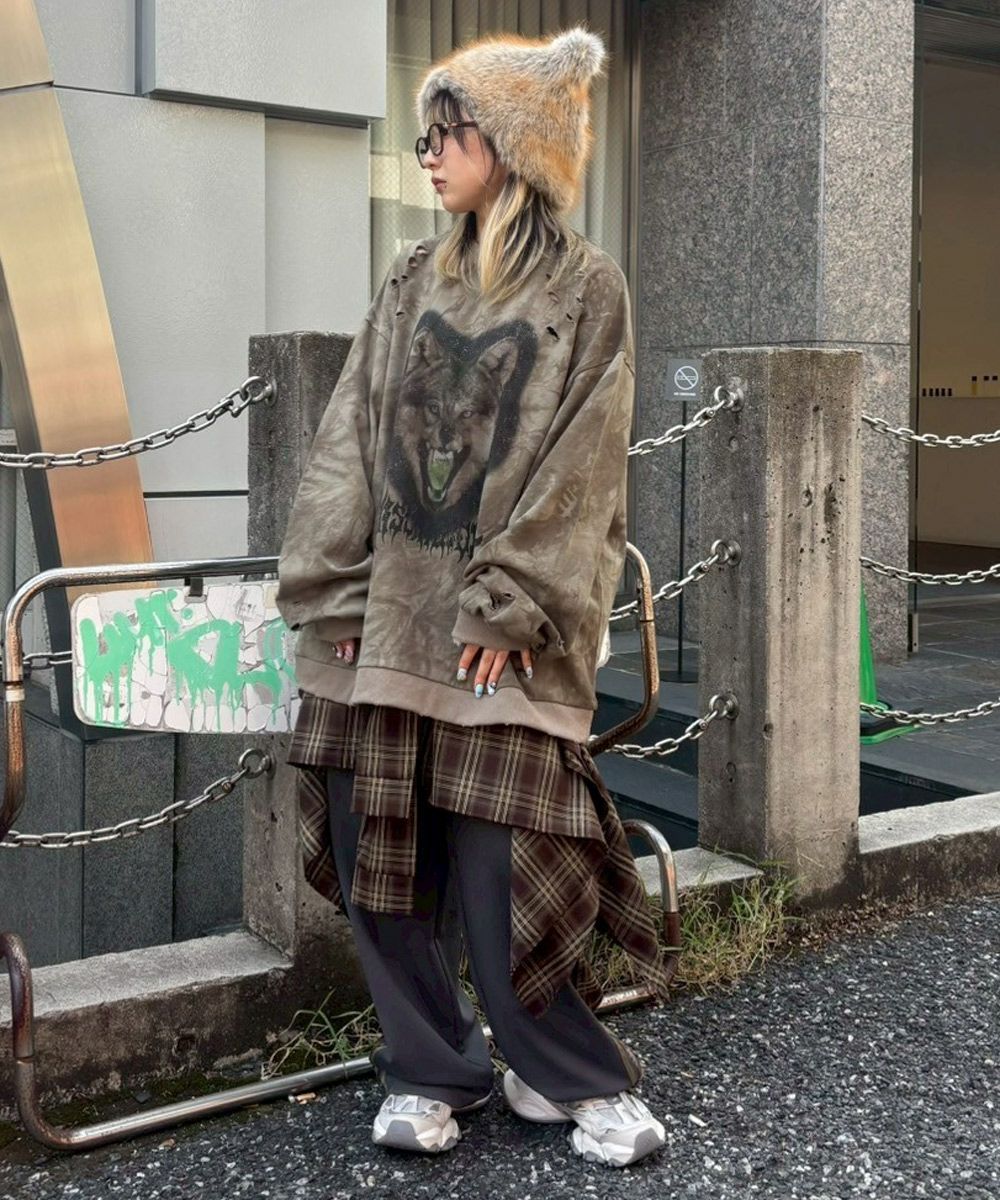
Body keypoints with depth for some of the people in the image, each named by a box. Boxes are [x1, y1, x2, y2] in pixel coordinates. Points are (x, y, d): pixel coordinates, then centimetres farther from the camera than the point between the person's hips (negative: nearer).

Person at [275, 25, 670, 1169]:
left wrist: (510, 607, -13)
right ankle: (430, 1072, 22)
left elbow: (578, 465, -6)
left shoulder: (586, 287, 0)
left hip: (498, 618, -4)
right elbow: (349, 434, 8)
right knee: (380, 848, 5)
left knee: (497, 858, -4)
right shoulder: (413, 277, 12)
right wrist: (336, 589, -1)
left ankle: (572, 1073, 17)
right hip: (382, 607, 5)